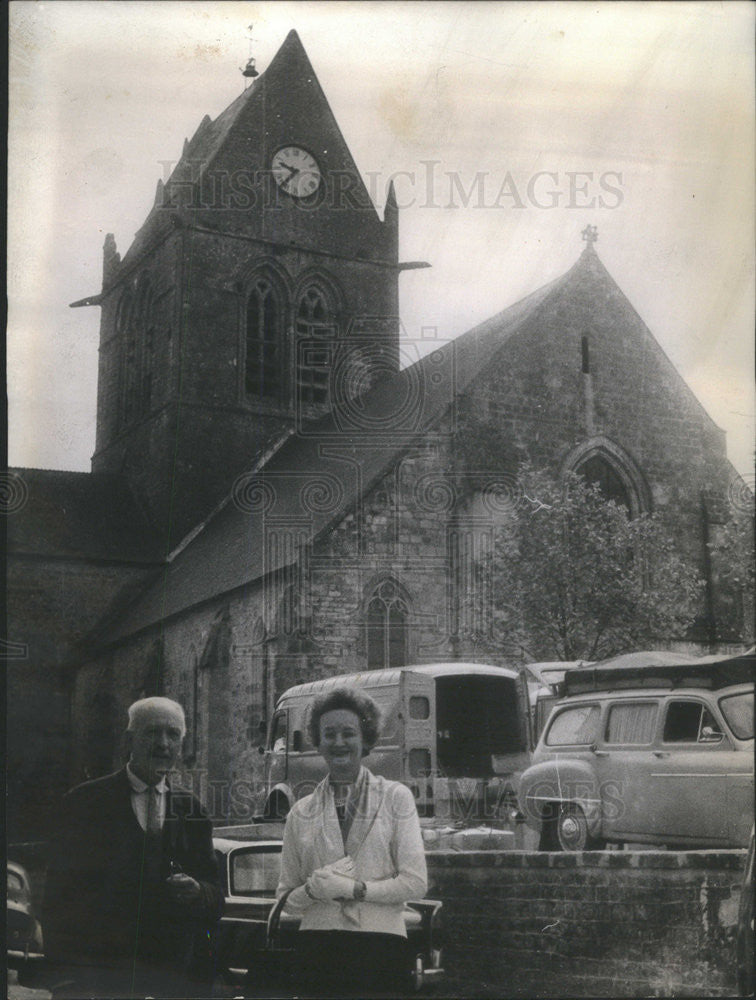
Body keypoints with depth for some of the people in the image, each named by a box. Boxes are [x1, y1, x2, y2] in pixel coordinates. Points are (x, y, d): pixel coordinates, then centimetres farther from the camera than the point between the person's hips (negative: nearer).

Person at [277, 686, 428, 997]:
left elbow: (416, 882, -3)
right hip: (318, 948, 2)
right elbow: (286, 899, 11)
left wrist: (352, 888, -11)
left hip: (380, 947, -2)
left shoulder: (396, 797, 4)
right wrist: (313, 889, -9)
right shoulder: (301, 812, 10)